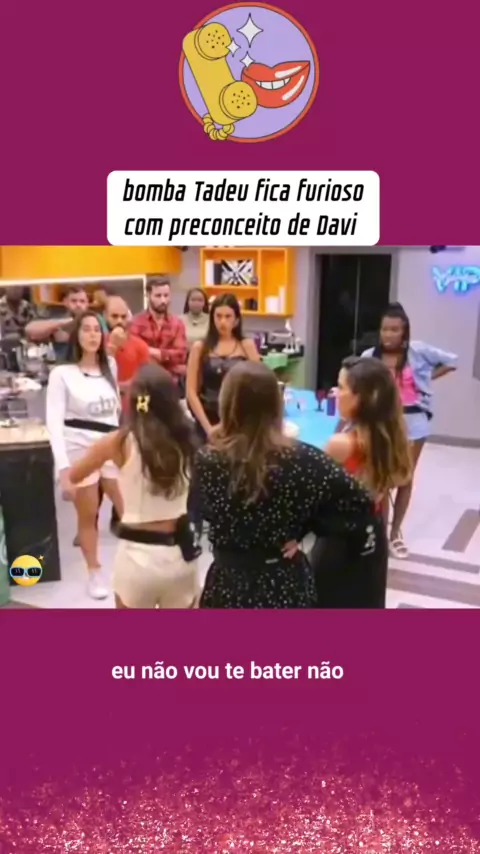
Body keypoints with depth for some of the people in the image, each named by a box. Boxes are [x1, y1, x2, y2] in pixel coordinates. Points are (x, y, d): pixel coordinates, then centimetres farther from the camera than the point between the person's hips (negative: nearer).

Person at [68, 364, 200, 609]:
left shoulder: (119, 442, -10)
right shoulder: (186, 439, -4)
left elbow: (74, 476, 6)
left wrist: (102, 454, 23)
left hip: (137, 555, -2)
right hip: (180, 553, 2)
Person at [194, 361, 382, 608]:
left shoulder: (207, 460, -16)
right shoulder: (302, 459, -15)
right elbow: (359, 502, -9)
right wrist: (301, 528, -3)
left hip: (230, 583, 0)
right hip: (285, 583, 1)